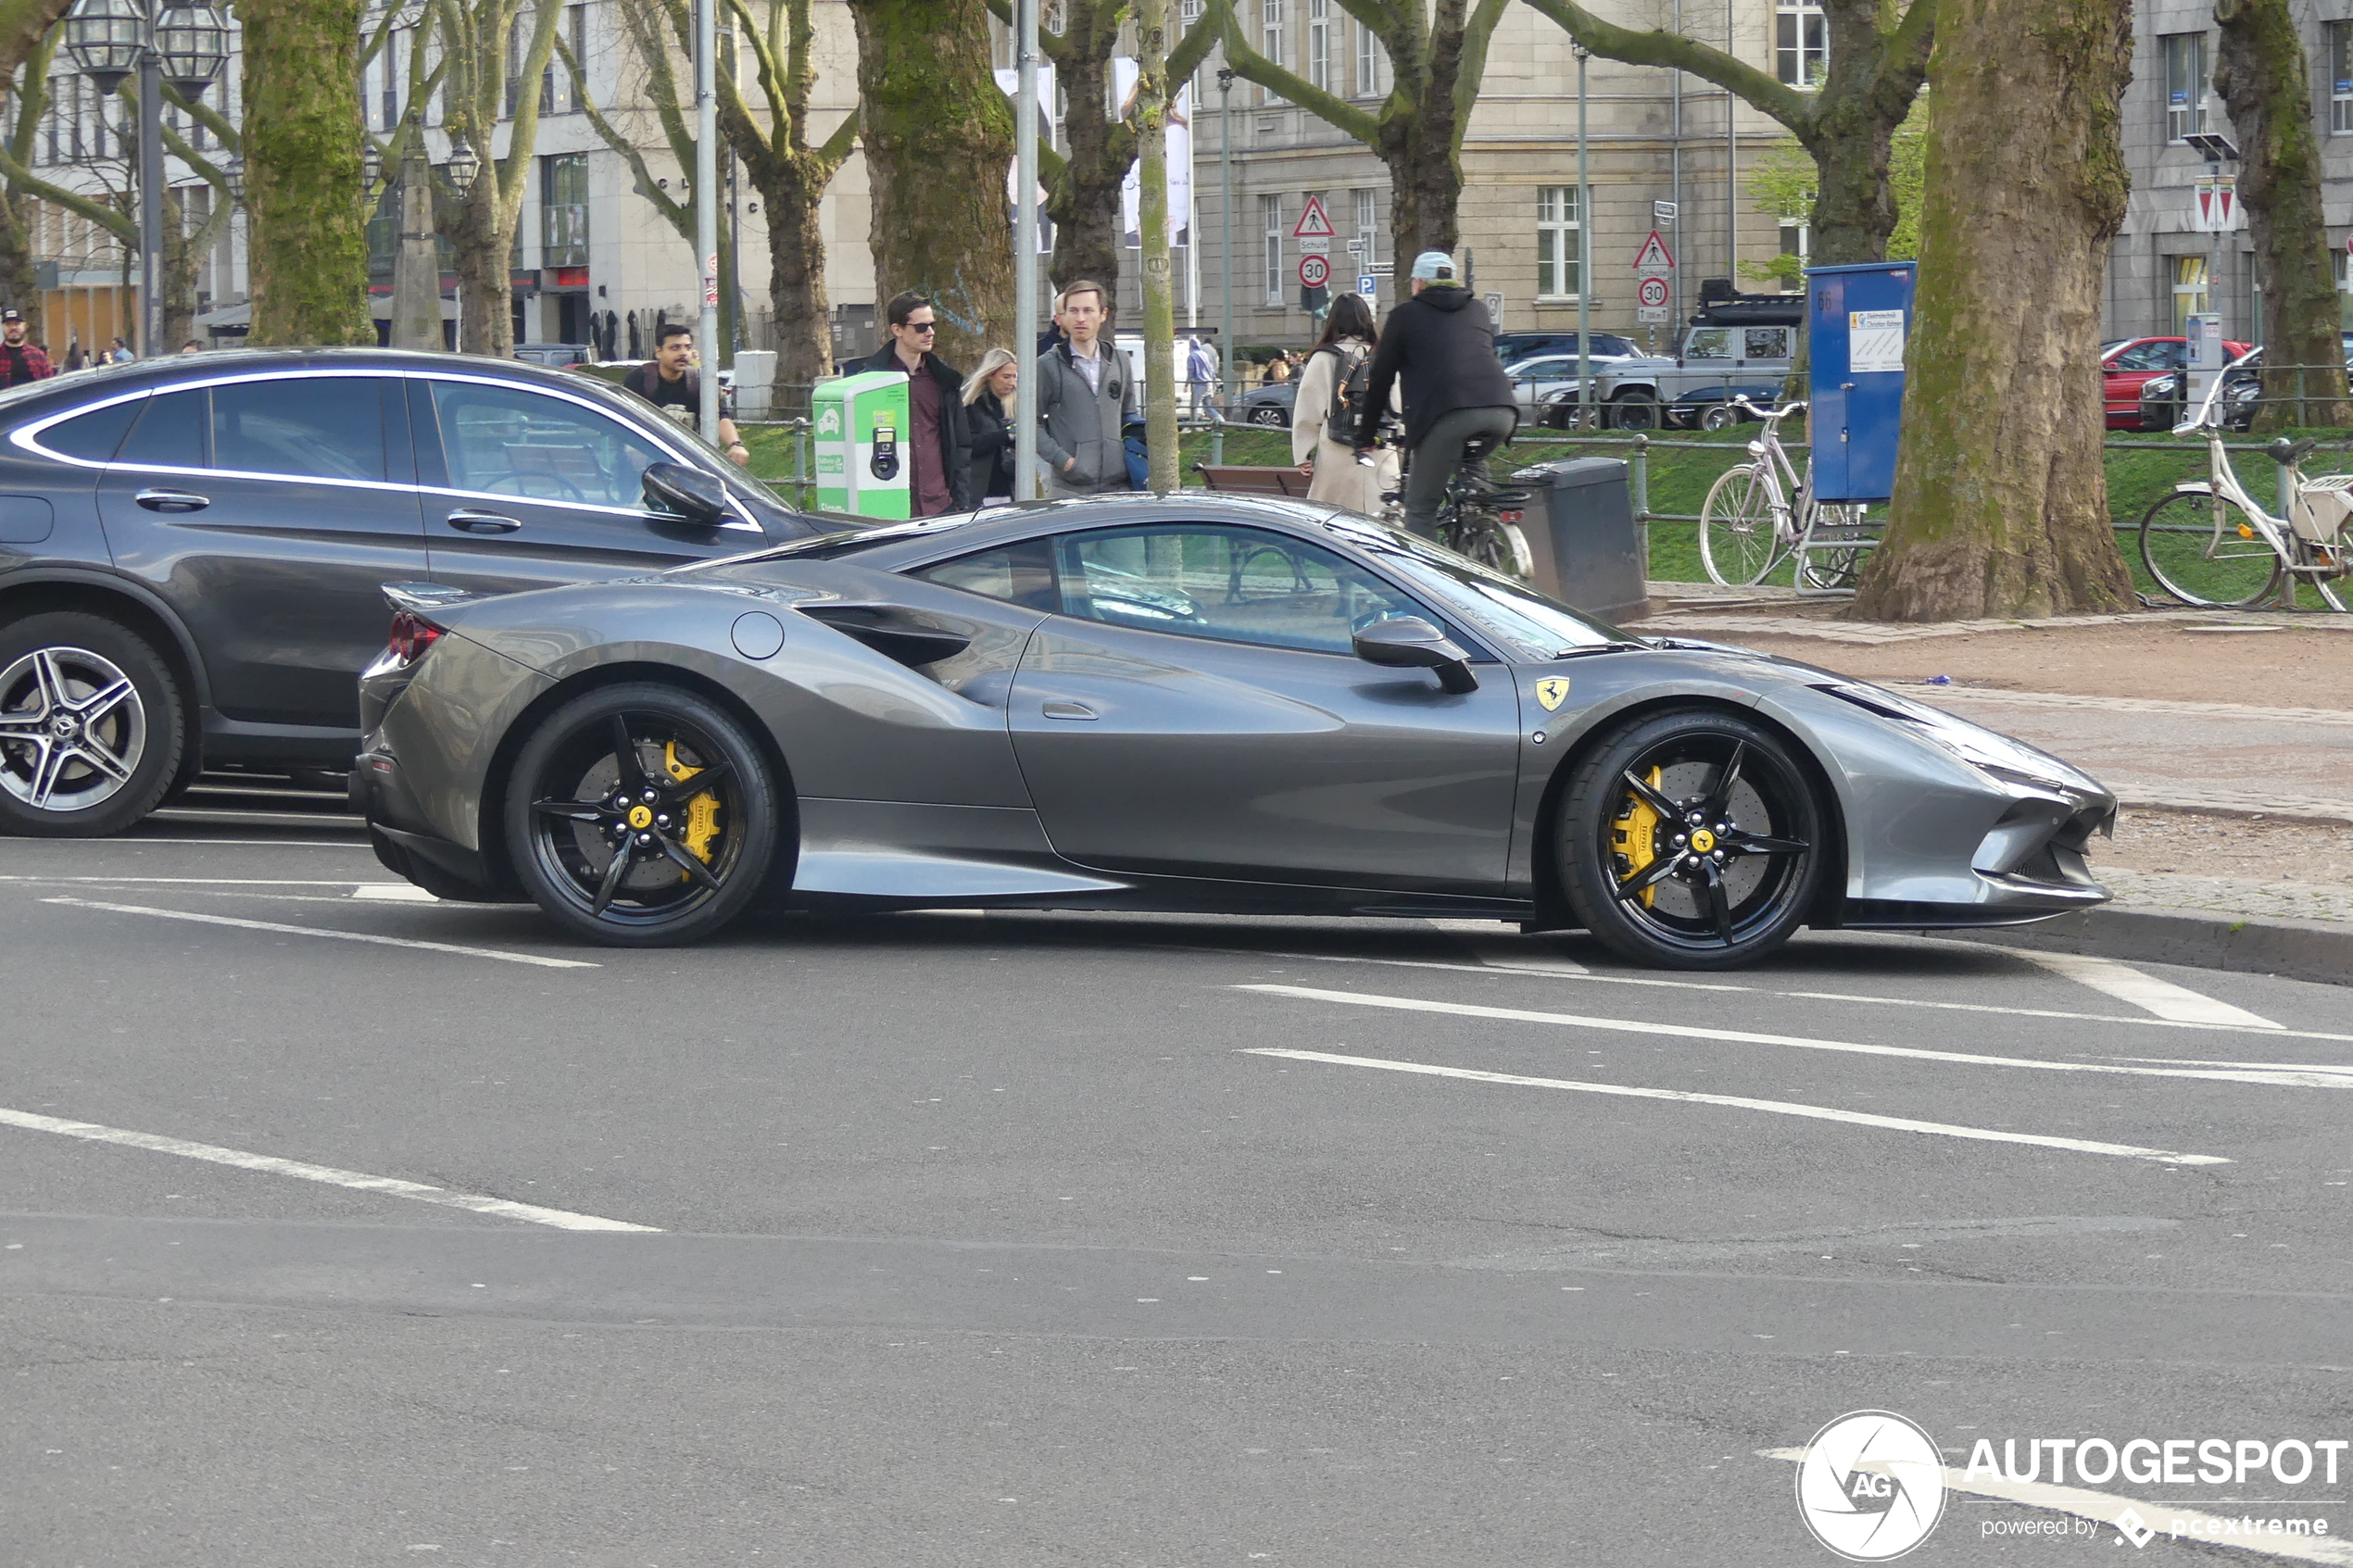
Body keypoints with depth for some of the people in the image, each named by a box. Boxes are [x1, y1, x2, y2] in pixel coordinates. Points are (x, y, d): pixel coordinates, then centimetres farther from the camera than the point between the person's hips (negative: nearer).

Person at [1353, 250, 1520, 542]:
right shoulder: (1477, 310, 29)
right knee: (1471, 461, 35)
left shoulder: (1406, 314, 16)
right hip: (1501, 413, 5)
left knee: (1420, 509, 1)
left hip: (1447, 416, -5)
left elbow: (1381, 377, 16)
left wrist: (1366, 435, 24)